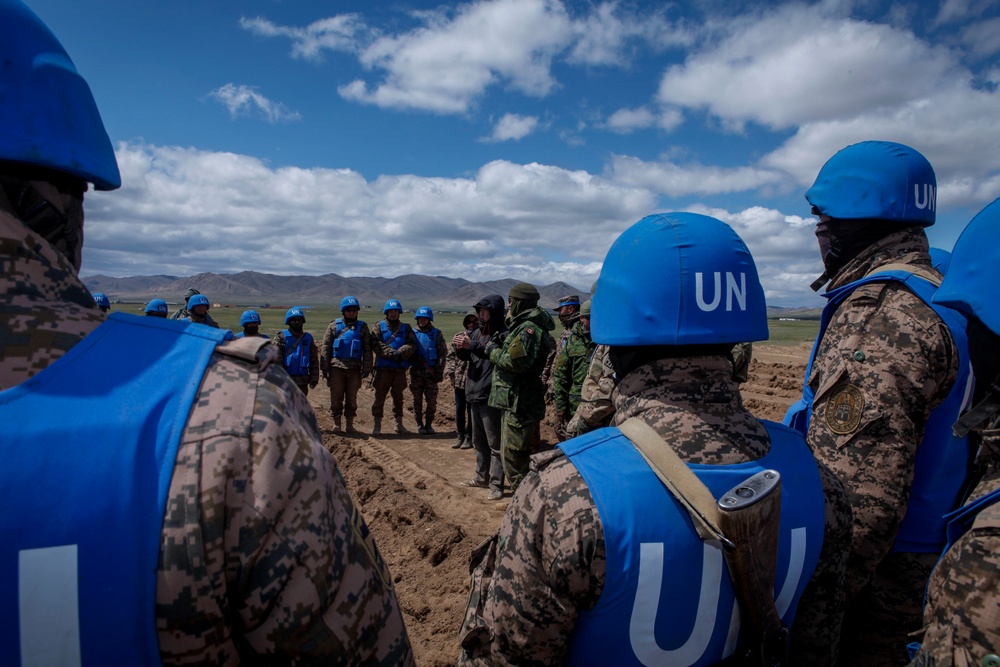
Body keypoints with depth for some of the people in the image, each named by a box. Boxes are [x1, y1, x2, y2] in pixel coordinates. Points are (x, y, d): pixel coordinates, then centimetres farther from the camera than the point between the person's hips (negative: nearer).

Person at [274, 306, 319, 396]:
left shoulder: (308, 338, 10)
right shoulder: (281, 337, -1)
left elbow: (314, 360, 8)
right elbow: (276, 358, -9)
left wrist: (314, 378, 1)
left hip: (302, 381, 3)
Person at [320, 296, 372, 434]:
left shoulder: (362, 327, 8)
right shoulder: (334, 326, 6)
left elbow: (367, 350, 6)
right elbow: (325, 347, 4)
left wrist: (366, 368, 0)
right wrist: (325, 367, -2)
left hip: (354, 369, 1)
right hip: (336, 367, -1)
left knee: (352, 398, 7)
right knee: (336, 398, 3)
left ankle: (349, 424, 17)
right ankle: (336, 424, 14)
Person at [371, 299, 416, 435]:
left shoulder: (405, 328, 12)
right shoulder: (379, 327, 6)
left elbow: (412, 345, -1)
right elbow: (375, 344, -9)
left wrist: (401, 353, -19)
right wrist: (391, 353, -20)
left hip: (400, 369, 2)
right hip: (383, 368, -2)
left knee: (398, 396, 10)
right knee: (380, 396, 1)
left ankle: (399, 424, 18)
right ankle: (377, 425, 8)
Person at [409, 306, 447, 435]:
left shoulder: (436, 333, 2)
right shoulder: (413, 333, 6)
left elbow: (443, 353, -1)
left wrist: (440, 371, -7)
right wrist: (407, 365, -7)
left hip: (431, 372, -1)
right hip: (416, 372, 1)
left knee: (431, 400, 1)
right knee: (417, 400, 6)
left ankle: (429, 424, 13)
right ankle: (419, 424, 15)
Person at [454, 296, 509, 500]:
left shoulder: (503, 334, -11)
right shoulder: (477, 332, 11)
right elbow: (465, 356, 15)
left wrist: (472, 345, -28)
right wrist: (460, 346, -6)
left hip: (491, 395, -8)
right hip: (475, 392, 8)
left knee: (494, 442, -3)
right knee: (479, 440, 18)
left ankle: (496, 485, 3)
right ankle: (482, 477, 31)